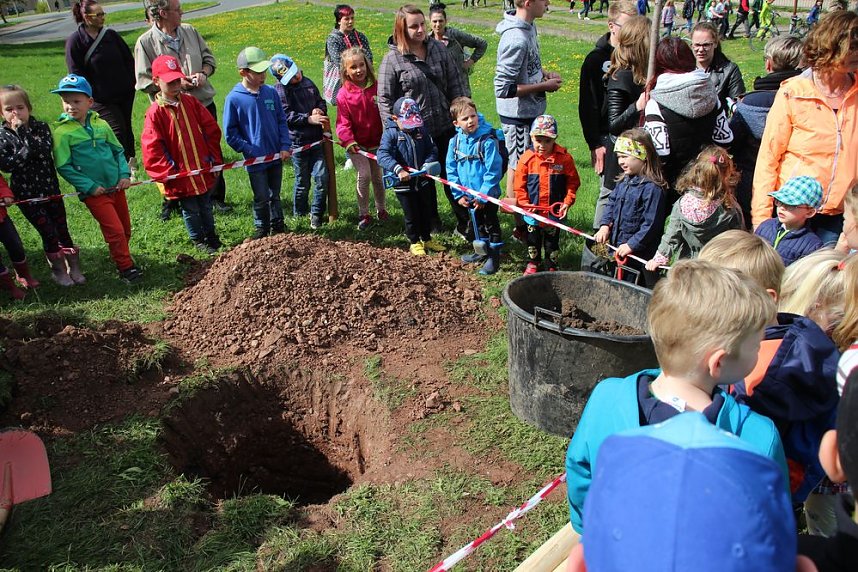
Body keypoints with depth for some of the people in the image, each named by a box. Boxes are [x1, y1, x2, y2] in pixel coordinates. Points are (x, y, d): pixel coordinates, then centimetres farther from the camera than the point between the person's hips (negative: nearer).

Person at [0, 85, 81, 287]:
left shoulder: (40, 127, -1)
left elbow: (45, 150, -19)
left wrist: (23, 132, -24)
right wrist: (28, 150, -23)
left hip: (50, 188, 2)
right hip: (26, 194, -2)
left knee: (62, 229, 6)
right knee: (48, 231, -1)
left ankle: (74, 267, 20)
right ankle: (58, 269, 17)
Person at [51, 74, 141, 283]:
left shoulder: (100, 124, 2)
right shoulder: (62, 132, -10)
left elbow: (118, 150, 12)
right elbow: (64, 166, -9)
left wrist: (125, 174, -3)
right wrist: (89, 187, -14)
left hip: (116, 186, 5)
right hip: (94, 192, -5)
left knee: (126, 229, 15)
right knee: (115, 231, -7)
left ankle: (122, 257, 38)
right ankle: (126, 267, 10)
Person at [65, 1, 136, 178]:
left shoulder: (110, 34, 4)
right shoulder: (75, 41, -9)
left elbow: (129, 58, 12)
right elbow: (76, 74, -8)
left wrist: (130, 82, 6)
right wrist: (92, 95, -11)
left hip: (125, 92, 4)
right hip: (101, 99, -4)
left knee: (126, 127, 14)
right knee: (117, 131, -11)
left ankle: (131, 159, 32)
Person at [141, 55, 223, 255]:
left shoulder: (190, 102, 1)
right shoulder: (155, 112, -12)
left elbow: (211, 130, 5)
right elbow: (152, 148, -12)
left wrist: (215, 159, 2)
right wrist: (168, 172, -14)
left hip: (203, 169, 4)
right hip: (180, 174, -4)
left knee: (206, 206, 18)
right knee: (191, 210, 11)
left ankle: (211, 236, 35)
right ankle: (199, 241, 28)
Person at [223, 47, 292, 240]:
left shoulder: (271, 92, -1)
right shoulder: (234, 99, -12)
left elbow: (282, 121, 6)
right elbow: (231, 134, -7)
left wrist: (285, 146, -4)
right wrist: (251, 151, -12)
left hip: (276, 157, 3)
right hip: (255, 160, -3)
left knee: (275, 196, 17)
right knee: (261, 198, 7)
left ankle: (278, 227, 33)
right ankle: (261, 229, 27)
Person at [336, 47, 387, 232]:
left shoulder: (376, 88, -4)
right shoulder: (343, 94, -11)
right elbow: (343, 121, -11)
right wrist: (348, 140, -24)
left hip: (376, 142, 3)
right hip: (356, 144, -3)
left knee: (377, 177, 14)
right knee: (364, 175, -14)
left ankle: (381, 210, 32)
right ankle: (363, 214, 1)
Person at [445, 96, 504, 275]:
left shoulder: (488, 141, -20)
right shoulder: (455, 142, -4)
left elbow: (493, 172, -20)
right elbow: (451, 169, 2)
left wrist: (483, 196, -19)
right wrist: (459, 194, -2)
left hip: (487, 196, -6)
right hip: (468, 196, 6)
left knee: (491, 225, 7)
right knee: (475, 224, 22)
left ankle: (494, 258, 19)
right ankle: (482, 251, 41)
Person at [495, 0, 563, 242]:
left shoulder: (529, 27, 4)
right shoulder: (516, 39, -26)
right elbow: (503, 88, -27)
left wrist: (545, 73, 0)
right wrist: (544, 86, -18)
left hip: (531, 112, 9)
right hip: (518, 116, -9)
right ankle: (521, 227, 18)